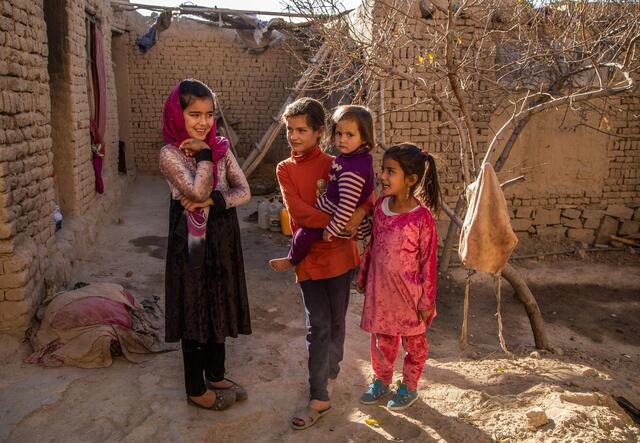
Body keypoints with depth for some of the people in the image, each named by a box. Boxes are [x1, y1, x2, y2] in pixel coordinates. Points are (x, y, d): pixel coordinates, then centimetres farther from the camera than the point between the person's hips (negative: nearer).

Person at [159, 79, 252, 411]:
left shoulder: (221, 148, 3)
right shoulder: (170, 154, -12)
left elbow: (244, 191, -4)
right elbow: (198, 192, -24)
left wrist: (212, 200, -19)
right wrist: (204, 154, -19)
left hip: (223, 239, 6)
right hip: (192, 243, -5)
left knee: (220, 307, 16)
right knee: (195, 311, 7)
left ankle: (216, 375, 36)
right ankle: (195, 389, 25)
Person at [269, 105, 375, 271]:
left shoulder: (351, 171, -32)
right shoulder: (363, 158, -2)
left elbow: (347, 206, -31)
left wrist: (332, 228, -24)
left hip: (339, 220, -10)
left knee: (305, 233, -4)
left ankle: (292, 260, 24)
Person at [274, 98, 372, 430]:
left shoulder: (334, 165, -1)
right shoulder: (285, 169, 1)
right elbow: (297, 209, -13)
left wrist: (358, 214, -23)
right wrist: (334, 222, -23)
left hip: (339, 254, 0)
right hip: (309, 258, 0)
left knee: (336, 321, 14)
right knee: (318, 326, 0)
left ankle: (331, 371, 38)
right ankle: (319, 398, 10)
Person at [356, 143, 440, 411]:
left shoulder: (421, 217, -21)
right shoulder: (380, 205, -4)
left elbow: (429, 261, -14)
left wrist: (427, 301, -10)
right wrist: (363, 277, 14)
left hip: (408, 294, -5)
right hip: (380, 291, 5)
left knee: (413, 342, 17)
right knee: (381, 340, 20)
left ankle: (409, 387, 37)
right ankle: (381, 381, 42)